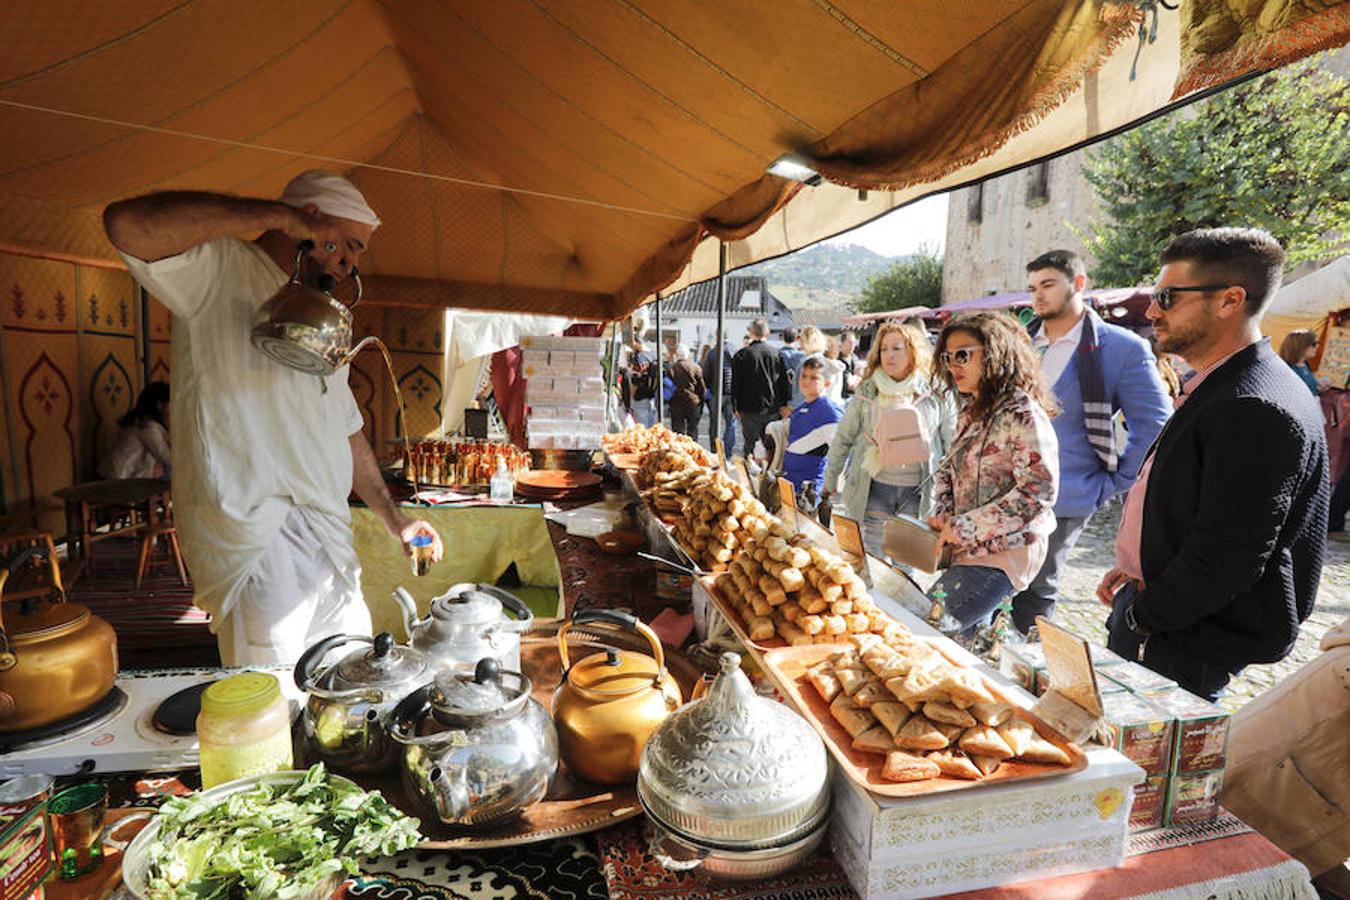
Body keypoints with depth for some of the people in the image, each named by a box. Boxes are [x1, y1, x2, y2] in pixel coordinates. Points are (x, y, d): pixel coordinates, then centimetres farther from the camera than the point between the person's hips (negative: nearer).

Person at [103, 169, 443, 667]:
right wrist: (276, 214, -18)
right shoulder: (218, 267, -3)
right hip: (254, 538, -7)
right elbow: (127, 224, -25)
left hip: (329, 541, 8)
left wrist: (395, 520, 18)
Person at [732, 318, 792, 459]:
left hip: (749, 410, -2)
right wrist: (783, 404, 13)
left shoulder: (742, 355, -5)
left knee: (750, 444, 3)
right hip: (773, 409, 2)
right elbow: (784, 382, 4)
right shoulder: (777, 354, 1)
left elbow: (735, 384, -2)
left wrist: (737, 407, 7)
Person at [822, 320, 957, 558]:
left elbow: (953, 446, 4)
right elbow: (843, 439, 6)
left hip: (919, 493, 0)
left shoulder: (938, 394, 0)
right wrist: (829, 484, 7)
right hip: (872, 490, 0)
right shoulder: (867, 391, 1)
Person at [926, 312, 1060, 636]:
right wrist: (941, 515, 0)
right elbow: (948, 470, 19)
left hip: (1003, 552, -8)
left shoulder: (1022, 414, -15)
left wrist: (963, 528, -19)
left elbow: (1037, 492, -22)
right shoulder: (971, 413, 12)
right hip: (967, 548, 8)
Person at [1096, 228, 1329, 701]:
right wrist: (1132, 569, 11)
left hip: (1183, 647, -9)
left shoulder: (1255, 410, -24)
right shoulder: (1215, 389, 9)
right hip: (1149, 610, 9)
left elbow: (1224, 559, -25)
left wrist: (1141, 616, -14)